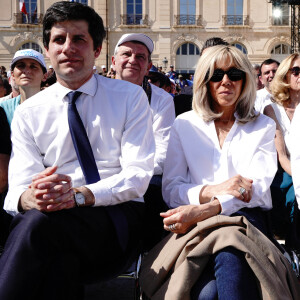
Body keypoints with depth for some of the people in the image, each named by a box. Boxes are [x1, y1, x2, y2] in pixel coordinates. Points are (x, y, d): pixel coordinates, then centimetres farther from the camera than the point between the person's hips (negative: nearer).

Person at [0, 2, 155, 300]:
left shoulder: (130, 97, 4)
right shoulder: (28, 112, 10)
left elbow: (138, 175, -6)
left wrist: (80, 194, -24)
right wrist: (30, 197, -26)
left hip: (118, 220, -1)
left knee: (40, 222, -33)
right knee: (61, 257, -37)